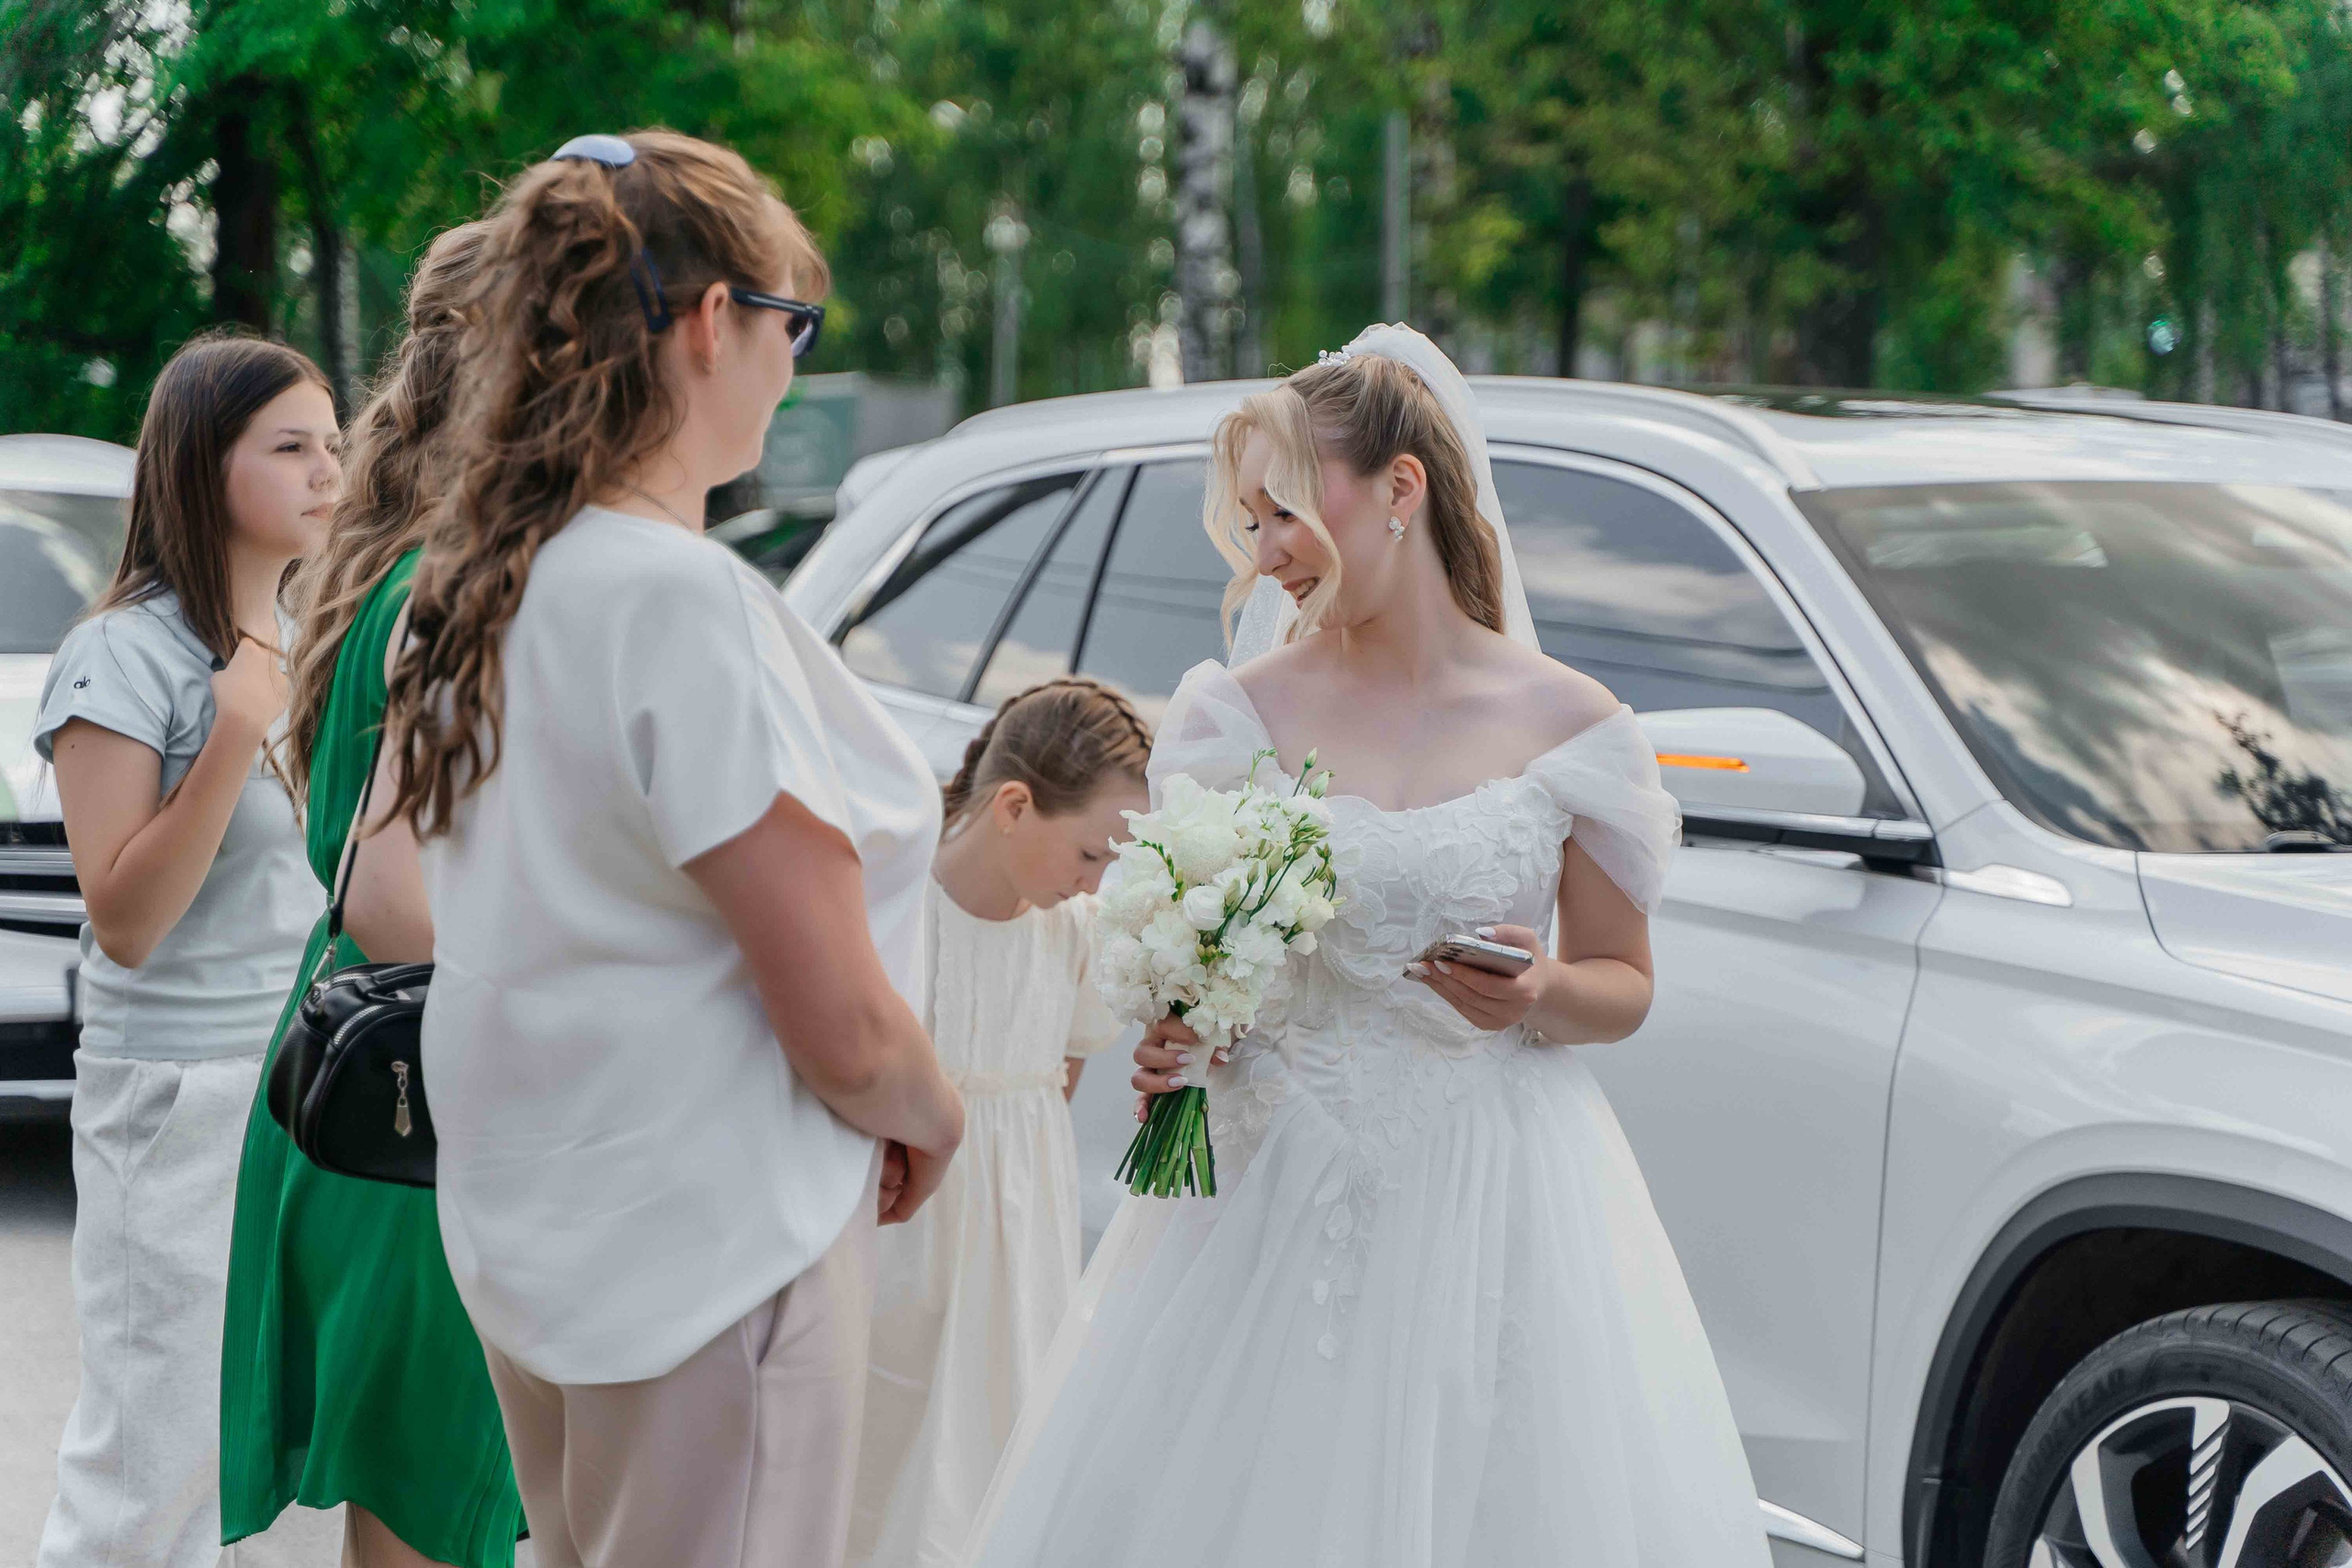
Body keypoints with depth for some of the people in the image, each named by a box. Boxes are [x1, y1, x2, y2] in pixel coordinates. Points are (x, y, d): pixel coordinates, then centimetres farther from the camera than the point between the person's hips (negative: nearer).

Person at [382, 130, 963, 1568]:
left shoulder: (473, 586, 5)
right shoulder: (682, 602, -22)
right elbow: (846, 1034, -21)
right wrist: (933, 1118, 0)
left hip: (529, 1234, 9)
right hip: (707, 1258, -9)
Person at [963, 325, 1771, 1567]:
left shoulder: (1566, 726, -2)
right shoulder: (1238, 713, 3)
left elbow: (1623, 985, 7)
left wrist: (1535, 997, -14)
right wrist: (1171, 1042, -10)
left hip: (1496, 1206, -1)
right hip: (1276, 1196, 1)